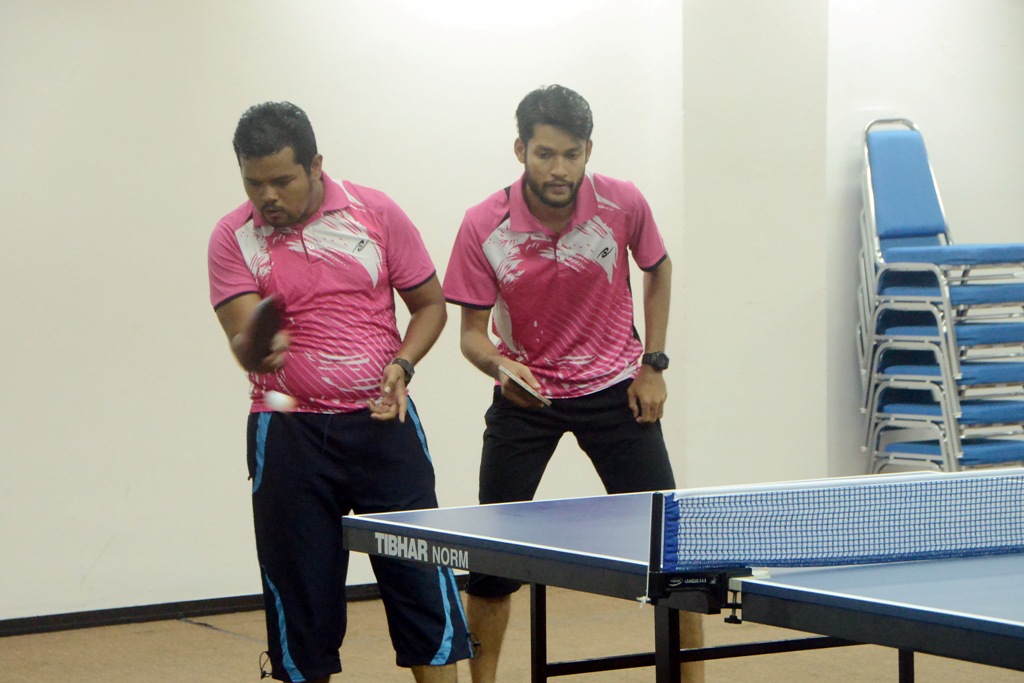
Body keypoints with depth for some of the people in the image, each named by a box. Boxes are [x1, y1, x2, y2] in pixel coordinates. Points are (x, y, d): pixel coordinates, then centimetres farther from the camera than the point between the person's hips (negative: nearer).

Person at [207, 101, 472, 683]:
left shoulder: (376, 213, 1)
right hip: (290, 433, 0)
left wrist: (402, 364, -7)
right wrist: (255, 350, -34)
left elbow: (430, 304, 10)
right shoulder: (234, 238, -2)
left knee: (422, 579, -2)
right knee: (300, 591, 4)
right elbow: (242, 340, -11)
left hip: (382, 422, 0)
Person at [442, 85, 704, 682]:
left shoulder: (623, 205, -15)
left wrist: (653, 364, 2)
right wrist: (500, 366, -32)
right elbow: (472, 330, -10)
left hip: (614, 387, 0)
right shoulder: (484, 228, -18)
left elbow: (658, 269, 7)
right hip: (524, 391, 0)